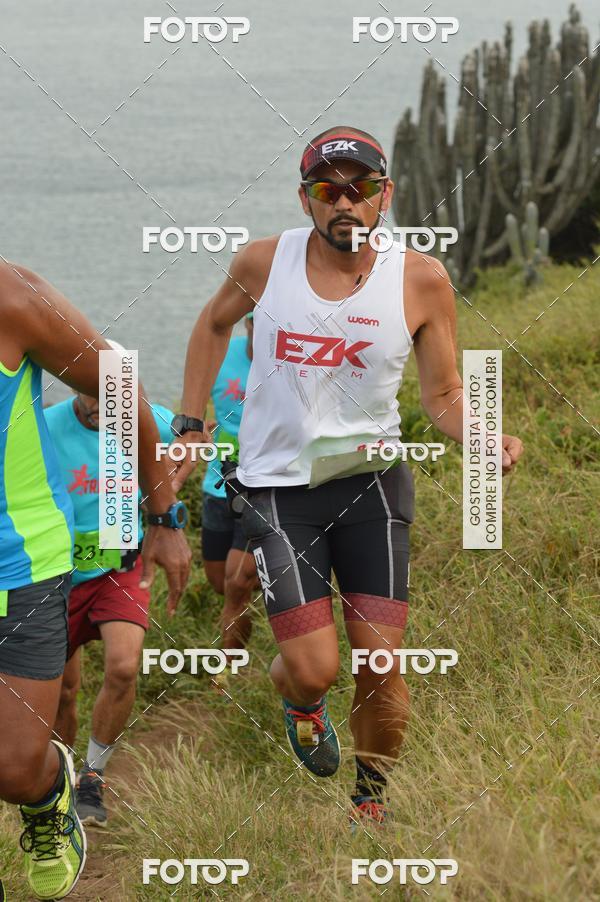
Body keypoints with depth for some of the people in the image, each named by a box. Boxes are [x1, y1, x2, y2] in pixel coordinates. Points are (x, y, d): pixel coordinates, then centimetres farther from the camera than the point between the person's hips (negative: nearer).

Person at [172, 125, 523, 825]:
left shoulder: (421, 279, -8)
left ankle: (370, 802, 22)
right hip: (278, 487, 0)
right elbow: (214, 324, 15)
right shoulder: (265, 262, -7)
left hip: (370, 481, 1)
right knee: (314, 668, -9)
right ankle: (300, 701, 31)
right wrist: (191, 426, 12)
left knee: (381, 664, -4)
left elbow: (443, 394, 1)